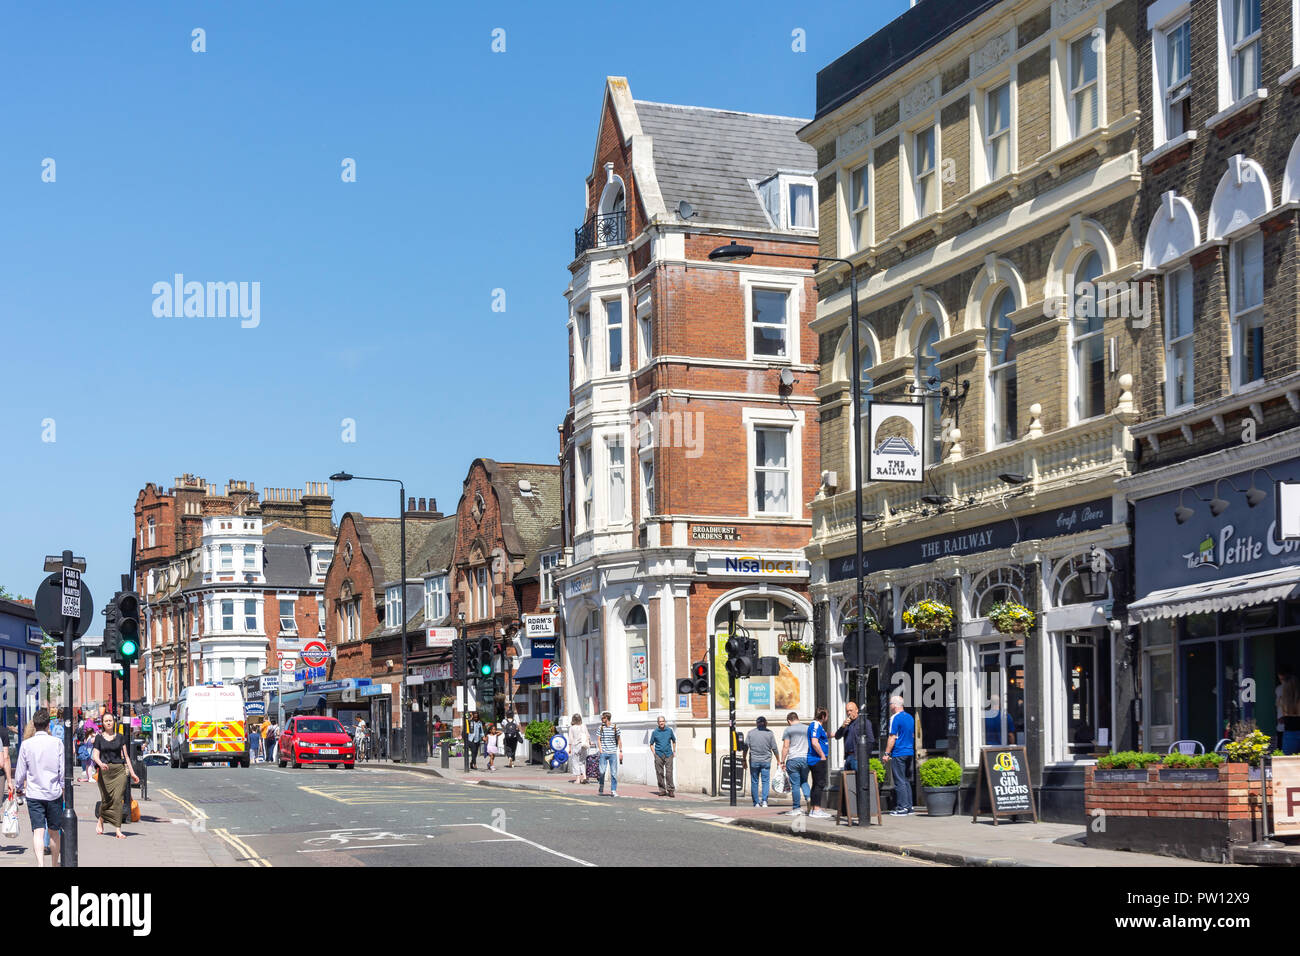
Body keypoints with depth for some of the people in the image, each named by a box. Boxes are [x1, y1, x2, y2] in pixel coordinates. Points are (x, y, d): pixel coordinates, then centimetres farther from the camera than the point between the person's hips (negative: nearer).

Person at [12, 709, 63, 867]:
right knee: (54, 831, 13)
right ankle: (54, 863, 26)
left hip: (34, 794, -1)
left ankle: (40, 863, -24)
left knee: (38, 831, -7)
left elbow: (21, 772, 3)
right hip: (54, 793, 1)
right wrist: (64, 789, 12)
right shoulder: (57, 743, -4)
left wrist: (18, 787, 21)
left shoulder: (26, 744, -4)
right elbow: (63, 771, -2)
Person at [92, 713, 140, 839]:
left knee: (118, 799, -9)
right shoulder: (99, 738, 7)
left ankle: (118, 830, -12)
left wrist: (132, 773, 8)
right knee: (106, 799, 0)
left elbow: (126, 756, 11)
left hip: (119, 770, 1)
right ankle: (100, 820, 31)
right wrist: (100, 764, -23)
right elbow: (95, 755, -1)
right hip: (105, 771, -1)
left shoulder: (120, 737, 10)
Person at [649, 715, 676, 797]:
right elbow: (651, 744, 13)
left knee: (669, 773, -7)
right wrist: (654, 753, 2)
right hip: (658, 755, 0)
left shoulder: (669, 730, 6)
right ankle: (662, 790, 7)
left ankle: (671, 790, -2)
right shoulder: (654, 732, 4)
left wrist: (674, 751, 16)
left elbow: (674, 741, 21)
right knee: (660, 773, 0)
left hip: (668, 754, 0)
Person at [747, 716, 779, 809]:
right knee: (765, 781, 3)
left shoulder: (751, 733, 2)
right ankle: (764, 800, -12)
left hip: (754, 760, 0)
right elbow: (774, 748, 1)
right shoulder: (769, 733, 1)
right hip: (766, 761, 0)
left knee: (754, 782, 8)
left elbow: (746, 747, 1)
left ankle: (756, 802, 10)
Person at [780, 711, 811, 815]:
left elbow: (785, 747, -7)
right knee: (804, 782, 17)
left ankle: (797, 808, 1)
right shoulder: (807, 729, 11)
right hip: (806, 759, 4)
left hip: (793, 760, -4)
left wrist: (782, 761, -3)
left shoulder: (788, 730, -2)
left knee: (795, 784, -1)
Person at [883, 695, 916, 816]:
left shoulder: (895, 718, -12)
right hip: (910, 752, 8)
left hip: (898, 753, -8)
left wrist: (886, 754, -11)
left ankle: (902, 808, -6)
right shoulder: (910, 717, 13)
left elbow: (892, 738, -15)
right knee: (907, 781, 13)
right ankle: (909, 807, 14)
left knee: (900, 782, -5)